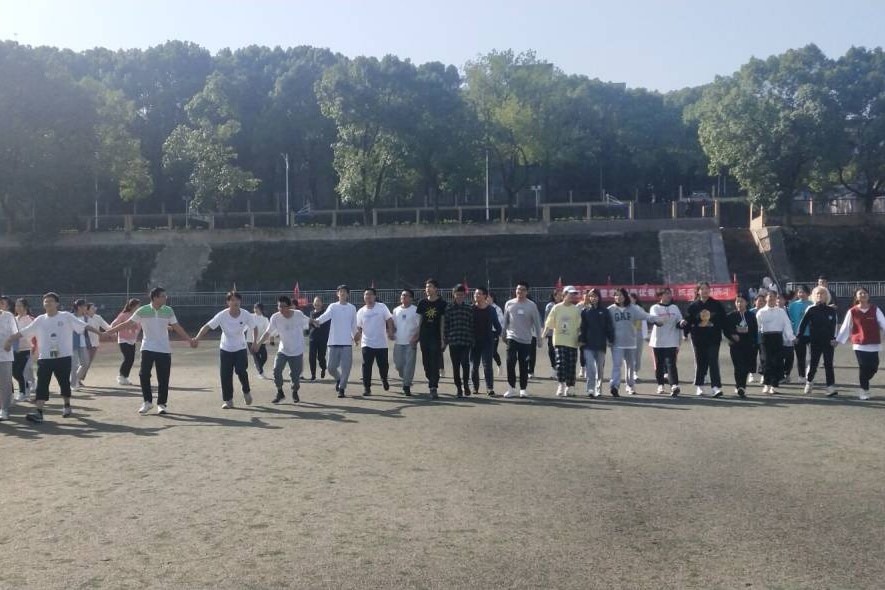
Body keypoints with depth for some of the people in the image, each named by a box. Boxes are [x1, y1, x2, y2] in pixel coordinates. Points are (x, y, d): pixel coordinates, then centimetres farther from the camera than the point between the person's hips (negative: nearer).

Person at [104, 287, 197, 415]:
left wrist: (190, 340, 3)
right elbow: (127, 324, -1)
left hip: (164, 350, 1)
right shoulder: (142, 311, -5)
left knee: (163, 378, 0)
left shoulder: (168, 311, 1)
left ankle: (161, 404, 12)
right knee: (144, 375, -8)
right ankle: (147, 402, 10)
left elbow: (177, 327, 7)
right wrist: (109, 331, -5)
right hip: (147, 349, -1)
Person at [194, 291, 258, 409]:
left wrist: (255, 342, -8)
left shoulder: (246, 315, -15)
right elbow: (207, 326, -21)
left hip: (240, 348, -1)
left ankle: (246, 392, 14)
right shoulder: (222, 315, -18)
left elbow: (254, 328, 1)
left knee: (241, 371, -15)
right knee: (225, 375, -2)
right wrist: (197, 338, -34)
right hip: (225, 349, 1)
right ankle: (228, 400, 13)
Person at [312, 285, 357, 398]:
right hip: (334, 342, 0)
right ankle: (338, 379, 32)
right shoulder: (333, 306, 1)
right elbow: (326, 315, -19)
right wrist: (317, 320, -38)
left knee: (346, 367, -4)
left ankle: (342, 388, 10)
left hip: (347, 342, 0)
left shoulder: (352, 308, 6)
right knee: (331, 367, 2)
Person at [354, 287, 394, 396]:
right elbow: (358, 328, 6)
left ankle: (384, 380, 38)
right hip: (367, 344, 1)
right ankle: (366, 387, -1)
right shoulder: (361, 311, 5)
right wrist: (357, 335, -13)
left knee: (383, 365, 7)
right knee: (366, 366, -8)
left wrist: (390, 332, -16)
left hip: (381, 343, -1)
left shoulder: (382, 307, -1)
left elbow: (389, 320, -2)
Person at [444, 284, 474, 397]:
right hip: (453, 341, 1)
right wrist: (445, 341, 1)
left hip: (466, 341, -1)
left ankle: (466, 384, 6)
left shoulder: (469, 309, 6)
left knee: (465, 363, -13)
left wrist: (472, 340, 3)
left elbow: (472, 325, 7)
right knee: (455, 366, 5)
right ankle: (458, 387, 16)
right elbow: (445, 325, 5)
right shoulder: (449, 309, 5)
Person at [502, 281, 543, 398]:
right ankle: (511, 388, -1)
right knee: (510, 362, -10)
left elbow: (537, 323, 2)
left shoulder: (531, 305, -2)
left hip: (526, 340, 0)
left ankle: (523, 389, 15)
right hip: (512, 338, 0)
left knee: (524, 365, 5)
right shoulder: (509, 304, 2)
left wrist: (539, 339, 1)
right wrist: (503, 334, 14)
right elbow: (505, 321, 12)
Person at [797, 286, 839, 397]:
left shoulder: (832, 311, 3)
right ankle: (809, 381, 30)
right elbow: (803, 323, 0)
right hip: (815, 342, 0)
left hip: (829, 342, 0)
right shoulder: (810, 310, 2)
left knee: (828, 364, -1)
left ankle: (831, 387, -2)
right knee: (813, 363, 6)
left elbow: (835, 325, 1)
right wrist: (798, 336, -6)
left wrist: (834, 338, -9)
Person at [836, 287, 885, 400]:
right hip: (859, 344, -2)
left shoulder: (875, 310, 2)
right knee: (863, 367, -3)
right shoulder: (852, 311, -1)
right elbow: (845, 327, 2)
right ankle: (864, 390, 13)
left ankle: (864, 385, 30)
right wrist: (838, 340, -1)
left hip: (874, 344, 2)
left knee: (873, 367, 2)